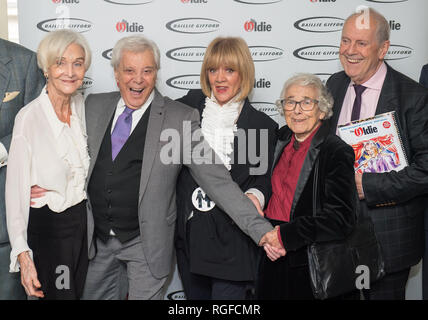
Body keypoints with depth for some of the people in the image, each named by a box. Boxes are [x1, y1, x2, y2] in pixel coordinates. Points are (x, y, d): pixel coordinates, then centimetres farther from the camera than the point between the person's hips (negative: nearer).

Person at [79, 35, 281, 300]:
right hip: (96, 239, 4)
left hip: (146, 245, -4)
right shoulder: (94, 106, 3)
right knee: (94, 295, 19)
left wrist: (260, 228, -21)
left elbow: (215, 178, -14)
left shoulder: (181, 118, -11)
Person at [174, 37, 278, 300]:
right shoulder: (190, 106, 5)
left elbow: (262, 181, 1)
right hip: (189, 234, 3)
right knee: (195, 296, 17)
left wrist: (254, 197, -20)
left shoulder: (262, 125, 0)